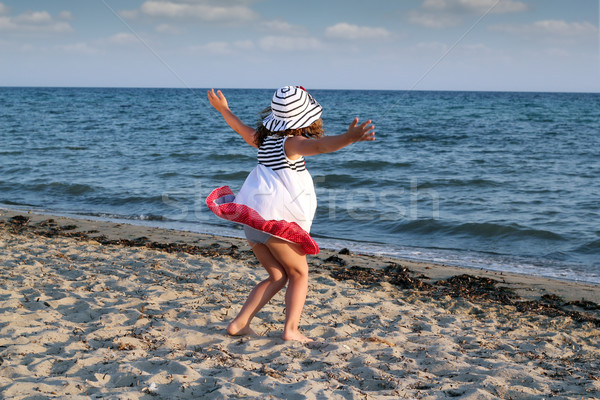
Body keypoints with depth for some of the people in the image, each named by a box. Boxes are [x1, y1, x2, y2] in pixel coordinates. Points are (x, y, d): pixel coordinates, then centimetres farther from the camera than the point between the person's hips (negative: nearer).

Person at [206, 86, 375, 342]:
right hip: (277, 220, -7)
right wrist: (349, 138, -48)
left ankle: (239, 323, 10)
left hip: (252, 218, 7)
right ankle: (291, 329, -5)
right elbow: (319, 145, -32)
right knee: (299, 274, 8)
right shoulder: (291, 142, -10)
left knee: (278, 277, 16)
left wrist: (222, 109, 52)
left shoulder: (265, 138, 13)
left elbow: (242, 129, 34)